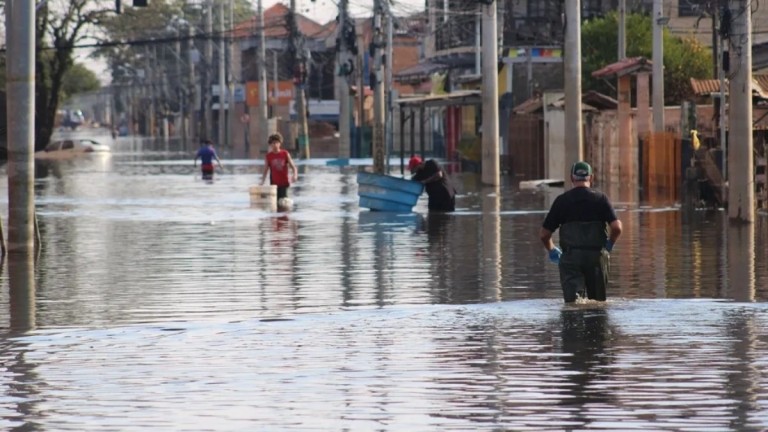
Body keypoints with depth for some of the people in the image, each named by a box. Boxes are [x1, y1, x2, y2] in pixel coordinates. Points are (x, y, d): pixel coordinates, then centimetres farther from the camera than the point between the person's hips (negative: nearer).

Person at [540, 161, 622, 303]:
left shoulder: (562, 200, 4)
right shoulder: (600, 199, 3)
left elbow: (544, 234, 5)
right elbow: (617, 227, -7)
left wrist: (552, 251, 24)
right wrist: (609, 245, 13)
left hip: (570, 257, 0)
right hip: (596, 256, 1)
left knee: (572, 302, -9)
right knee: (598, 302, 14)